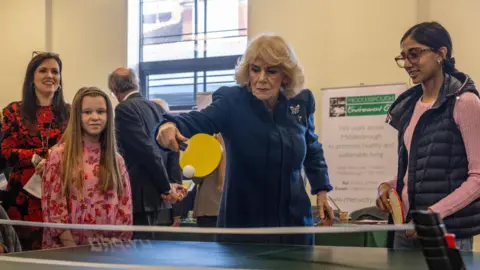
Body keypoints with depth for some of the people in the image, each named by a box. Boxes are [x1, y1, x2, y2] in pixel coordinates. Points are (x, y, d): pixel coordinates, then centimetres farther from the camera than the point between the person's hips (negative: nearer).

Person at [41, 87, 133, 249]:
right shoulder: (60, 154, -3)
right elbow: (54, 204, -7)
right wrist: (70, 246, -12)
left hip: (109, 247, 3)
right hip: (68, 248, -3)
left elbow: (125, 206, 7)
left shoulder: (116, 159, 9)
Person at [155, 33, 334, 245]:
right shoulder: (231, 102, -12)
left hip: (294, 222, 4)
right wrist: (170, 125, -51)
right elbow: (198, 120, -30)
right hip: (242, 224, -3)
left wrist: (321, 190, 13)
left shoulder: (302, 102, 0)